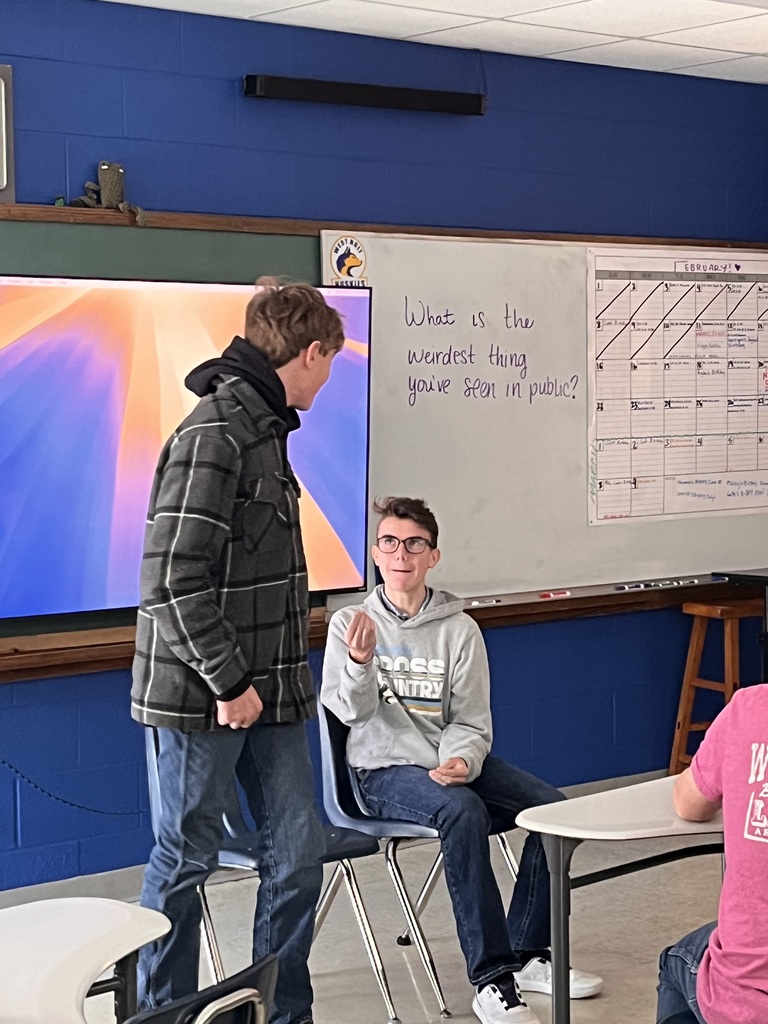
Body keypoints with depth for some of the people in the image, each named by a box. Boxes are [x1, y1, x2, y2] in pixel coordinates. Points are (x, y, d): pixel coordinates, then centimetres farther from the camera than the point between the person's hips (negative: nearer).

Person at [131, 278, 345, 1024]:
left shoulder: (263, 429, 10)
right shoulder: (214, 437, -18)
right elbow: (173, 579, -22)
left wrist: (283, 673, 14)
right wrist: (227, 679, -17)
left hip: (268, 689, 9)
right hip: (207, 694, -8)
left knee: (296, 853, 10)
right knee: (185, 861, 7)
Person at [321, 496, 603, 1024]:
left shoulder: (459, 628, 3)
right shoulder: (350, 623, 0)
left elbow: (470, 722, 2)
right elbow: (351, 711, -13)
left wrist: (460, 762, -20)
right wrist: (360, 663, -33)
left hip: (452, 761, 4)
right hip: (384, 769, -4)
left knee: (553, 805, -16)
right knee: (464, 810, -34)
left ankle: (525, 955, -3)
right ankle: (492, 979, -31)